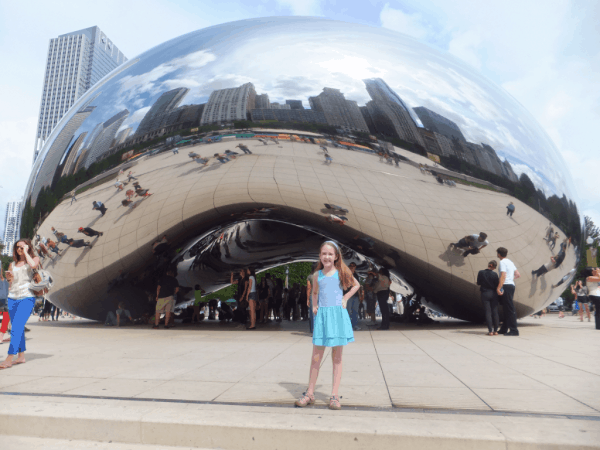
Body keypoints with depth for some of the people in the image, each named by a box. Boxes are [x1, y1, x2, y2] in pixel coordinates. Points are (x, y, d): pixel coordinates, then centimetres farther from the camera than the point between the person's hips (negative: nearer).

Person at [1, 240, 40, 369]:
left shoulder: (34, 259, 4)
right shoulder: (13, 264, 17)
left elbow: (33, 265, -21)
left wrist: (26, 252, -8)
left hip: (27, 297, -6)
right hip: (12, 298, 6)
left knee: (16, 327, -14)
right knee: (18, 328, 8)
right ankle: (21, 356, 16)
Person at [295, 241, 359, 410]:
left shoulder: (341, 272, 1)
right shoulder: (317, 275, 6)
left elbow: (356, 285, 15)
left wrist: (345, 298, 4)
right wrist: (314, 305, 7)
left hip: (338, 314, -1)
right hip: (322, 315, 1)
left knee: (337, 357, 5)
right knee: (316, 357, 5)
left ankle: (334, 395, 14)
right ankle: (310, 393, 18)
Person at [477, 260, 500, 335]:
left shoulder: (481, 272, -7)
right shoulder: (494, 274, -7)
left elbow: (478, 283, 0)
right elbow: (497, 285, -4)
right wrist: (498, 281, 15)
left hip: (485, 294, 0)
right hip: (493, 293, 1)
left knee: (488, 312, 1)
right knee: (495, 312, 7)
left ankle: (490, 331, -3)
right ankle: (495, 330, 9)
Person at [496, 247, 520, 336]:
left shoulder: (503, 262, -10)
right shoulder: (510, 262, 18)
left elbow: (503, 276, -19)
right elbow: (518, 274, 21)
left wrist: (498, 288, -21)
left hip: (506, 286, -10)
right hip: (511, 285, 10)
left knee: (510, 309, -9)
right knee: (506, 308, 12)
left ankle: (514, 330, -9)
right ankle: (504, 329, 18)